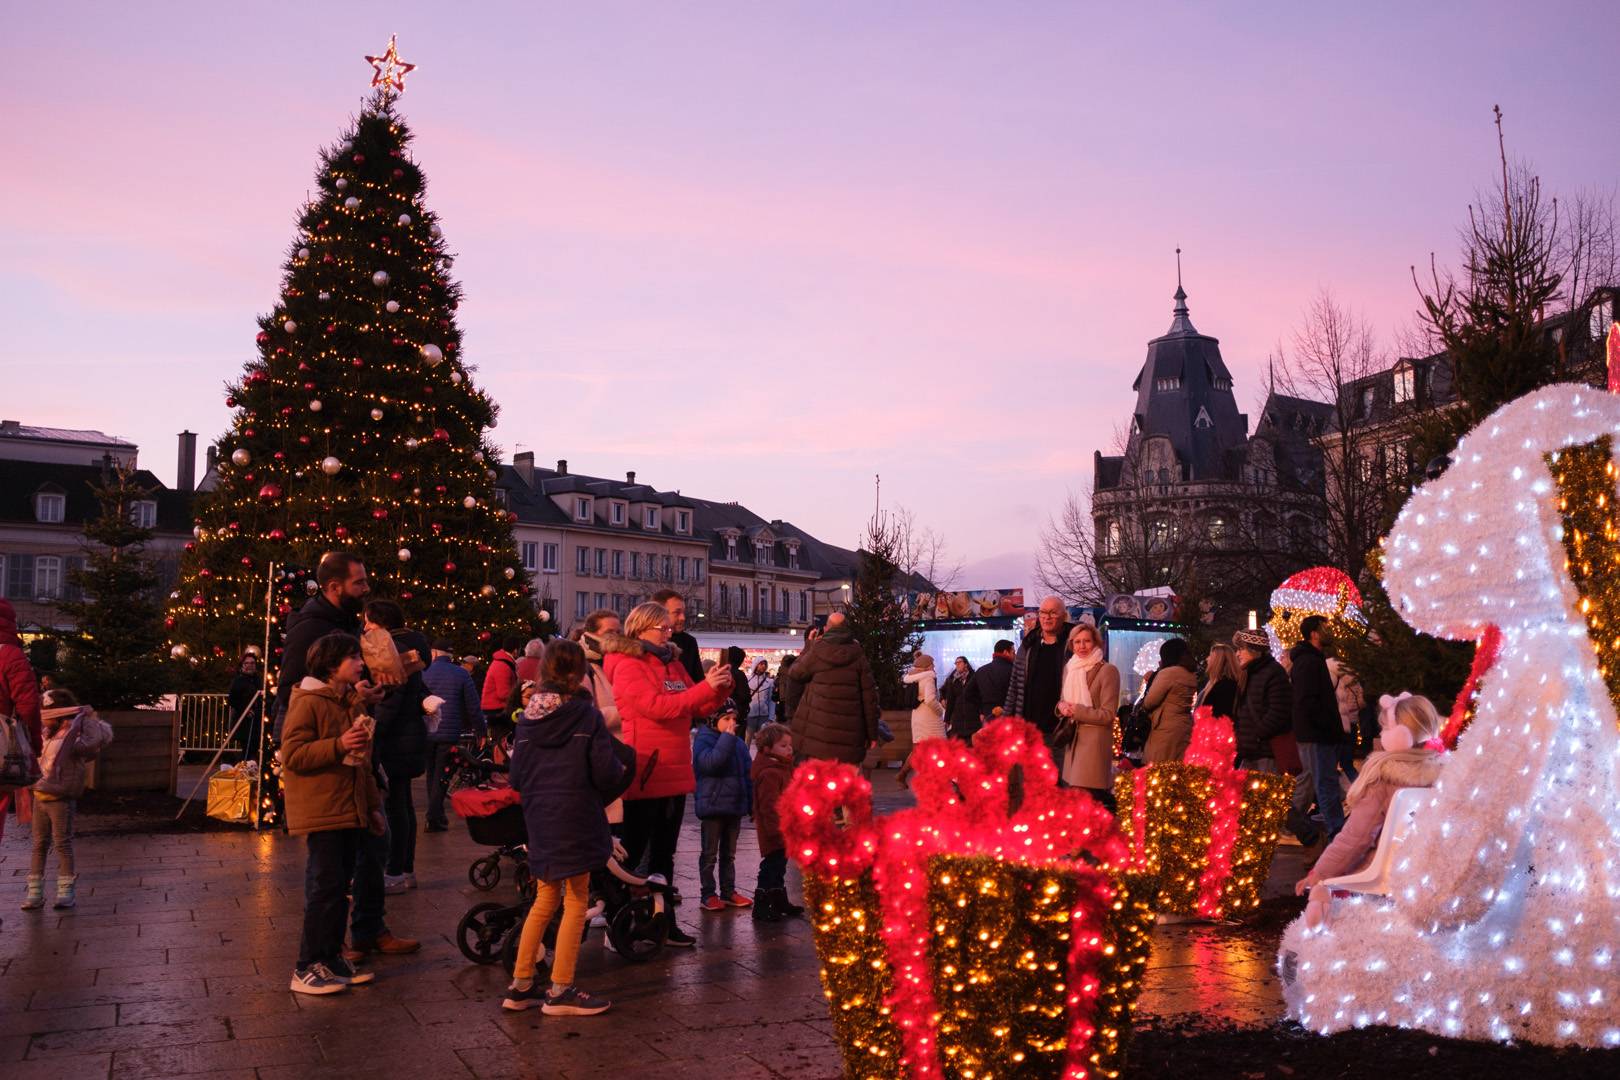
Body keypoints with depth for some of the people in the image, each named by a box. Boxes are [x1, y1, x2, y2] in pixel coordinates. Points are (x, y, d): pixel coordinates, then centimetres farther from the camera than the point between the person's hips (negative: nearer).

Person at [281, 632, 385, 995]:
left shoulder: (351, 702, 17)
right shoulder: (308, 702, -10)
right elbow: (293, 754, -18)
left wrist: (373, 805, 21)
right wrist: (338, 746, -27)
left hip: (349, 812, 9)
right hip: (320, 814, -9)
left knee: (340, 886, 13)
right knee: (325, 887, -7)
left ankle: (331, 958, 22)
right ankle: (307, 969, 2)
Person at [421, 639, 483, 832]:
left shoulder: (422, 673, 1)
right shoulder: (461, 674, -3)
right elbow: (473, 707, -2)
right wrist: (481, 731, 7)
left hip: (426, 733, 2)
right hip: (450, 734, -2)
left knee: (431, 773, 16)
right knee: (441, 775, 2)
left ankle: (436, 816, 23)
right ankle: (434, 818, -5)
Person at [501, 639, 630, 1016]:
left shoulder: (528, 718, 3)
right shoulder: (586, 715, -12)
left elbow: (516, 776, 5)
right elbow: (606, 773, -15)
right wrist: (624, 774, 6)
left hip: (539, 820, 6)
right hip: (576, 819, -6)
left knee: (545, 899, 19)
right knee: (576, 902, 6)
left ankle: (520, 985, 22)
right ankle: (560, 991, 10)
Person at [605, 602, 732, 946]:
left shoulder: (672, 663, 14)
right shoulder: (628, 666, -9)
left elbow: (698, 709, 15)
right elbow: (657, 707, -22)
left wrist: (722, 688, -4)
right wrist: (706, 686, -24)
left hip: (674, 773, 8)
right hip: (643, 774, -8)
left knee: (664, 853, 14)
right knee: (631, 853, 0)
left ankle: (663, 921, 22)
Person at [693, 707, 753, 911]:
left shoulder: (739, 744, 7)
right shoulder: (704, 740, -11)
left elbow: (747, 774, 12)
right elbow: (711, 762, -30)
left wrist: (752, 804, 9)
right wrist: (727, 737, -26)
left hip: (735, 805, 6)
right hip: (712, 805, -6)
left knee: (729, 853, 16)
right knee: (710, 853, 4)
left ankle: (728, 891, 25)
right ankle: (708, 893, 12)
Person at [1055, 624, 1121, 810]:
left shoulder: (1107, 671, -7)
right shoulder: (1069, 668, 12)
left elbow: (1108, 714, -10)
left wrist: (1076, 711, -12)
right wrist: (1061, 706, -2)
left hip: (1094, 742, -6)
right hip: (1071, 740, 6)